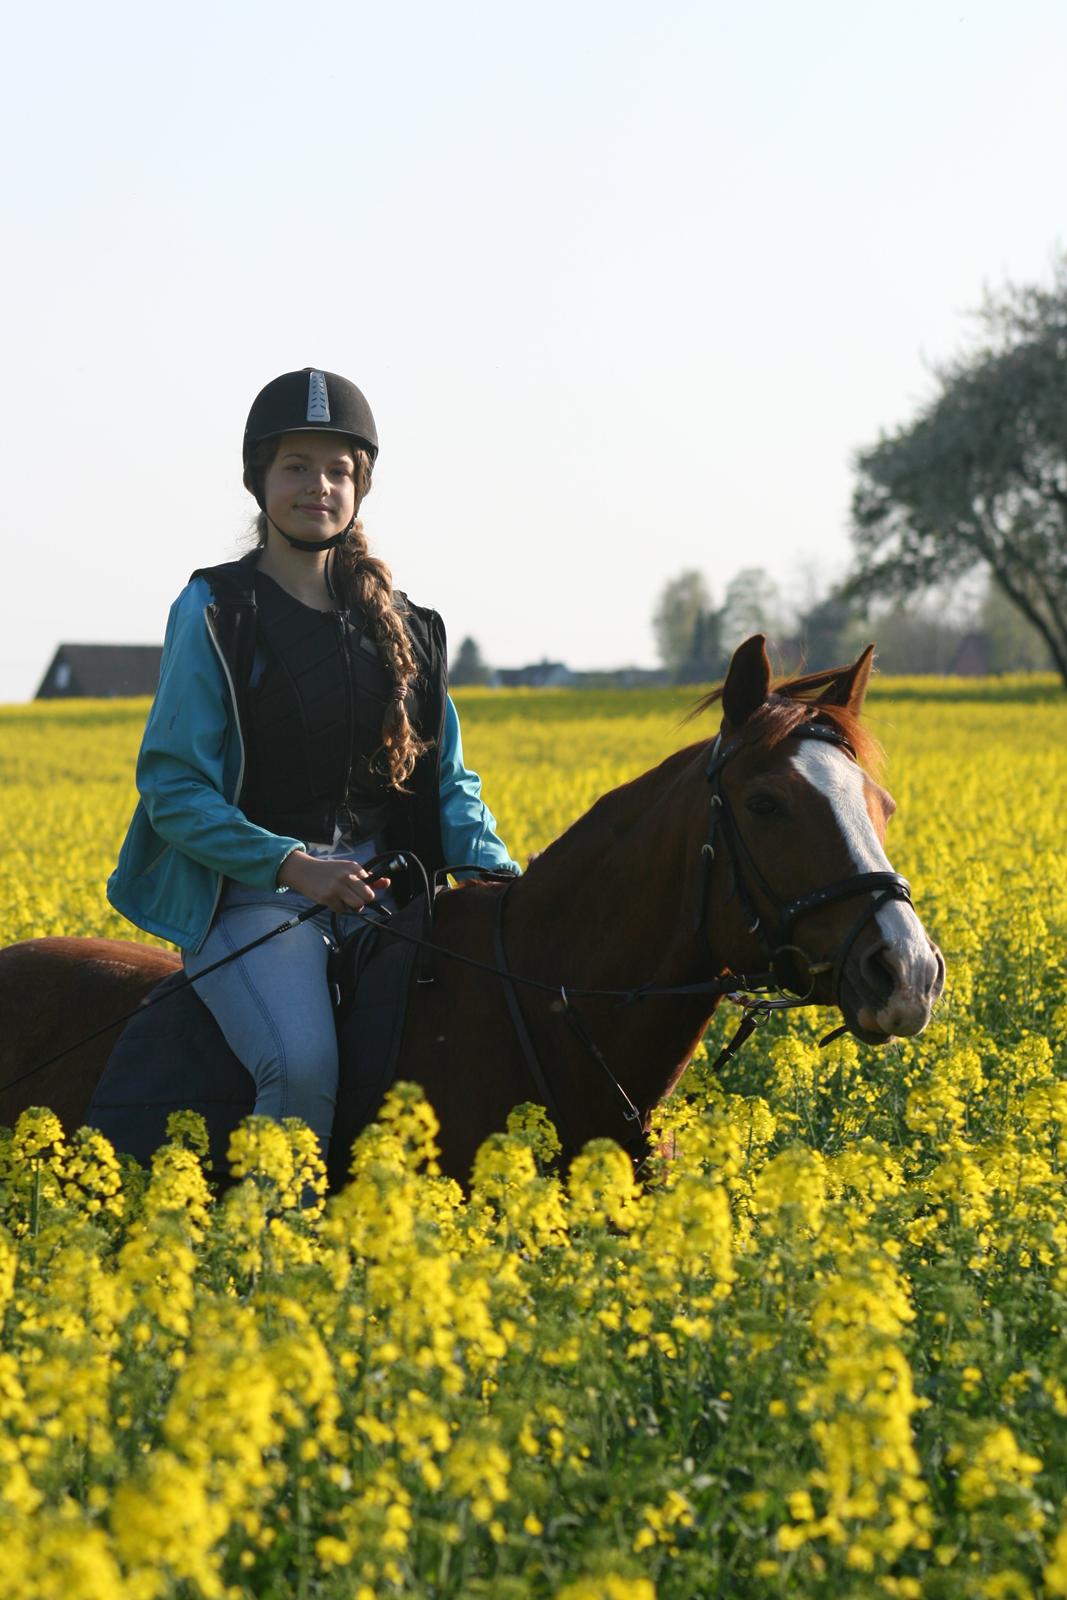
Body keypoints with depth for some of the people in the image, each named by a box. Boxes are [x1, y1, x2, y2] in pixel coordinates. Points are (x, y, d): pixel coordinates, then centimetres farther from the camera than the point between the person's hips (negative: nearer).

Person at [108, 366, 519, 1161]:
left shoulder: (398, 621, 15)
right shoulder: (215, 612, 0)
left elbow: (448, 779, 15)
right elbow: (171, 784, -5)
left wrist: (496, 873, -4)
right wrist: (290, 864, -18)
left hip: (376, 887, 5)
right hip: (254, 889, -5)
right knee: (305, 1065, -30)